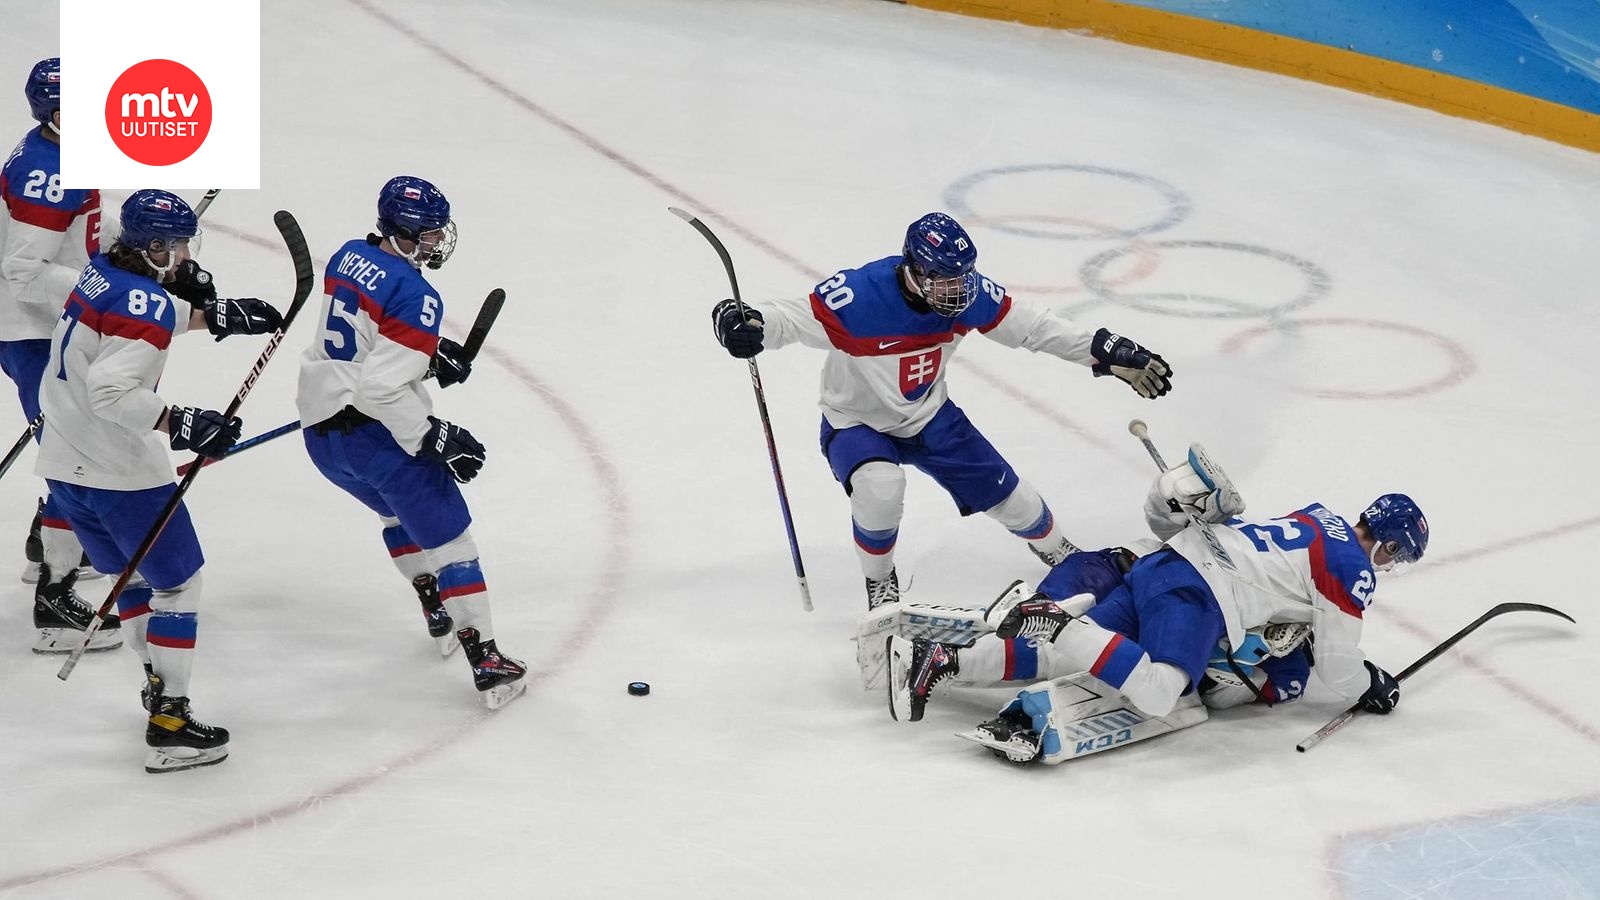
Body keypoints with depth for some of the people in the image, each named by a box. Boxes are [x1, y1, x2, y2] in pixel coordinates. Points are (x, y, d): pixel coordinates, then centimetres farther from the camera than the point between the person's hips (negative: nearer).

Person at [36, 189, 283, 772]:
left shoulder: (102, 271, 7)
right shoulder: (146, 303, -20)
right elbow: (113, 391, -30)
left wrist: (215, 315, 14)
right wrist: (182, 425, -28)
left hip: (64, 464, 9)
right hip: (119, 472, -9)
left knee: (132, 571, 26)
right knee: (177, 581, 1)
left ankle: (159, 681, 38)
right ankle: (170, 724, -2)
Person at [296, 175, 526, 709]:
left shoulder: (348, 256, 8)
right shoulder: (416, 297, -17)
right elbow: (384, 387, -25)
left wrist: (431, 354, 17)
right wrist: (436, 438, -20)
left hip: (320, 432, 9)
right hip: (370, 431, -8)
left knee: (400, 509, 33)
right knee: (447, 533, -1)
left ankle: (438, 613, 41)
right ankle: (486, 663, -4)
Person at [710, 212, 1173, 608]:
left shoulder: (969, 294, -19)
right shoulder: (859, 296, -36)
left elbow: (1030, 326, -7)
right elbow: (791, 318, -35)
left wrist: (1109, 352, -9)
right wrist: (744, 322, -58)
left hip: (930, 416, 5)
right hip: (857, 423, -4)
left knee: (1003, 491, 8)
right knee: (879, 487, -34)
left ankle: (1061, 554, 42)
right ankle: (879, 582, -3)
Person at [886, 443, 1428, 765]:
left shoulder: (1320, 519, 25)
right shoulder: (1354, 570, 0)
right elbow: (1337, 664, 3)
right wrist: (1370, 687, 22)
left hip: (1159, 565, 9)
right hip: (1196, 591, -9)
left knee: (1056, 657, -2)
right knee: (1155, 690, -30)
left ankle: (933, 660, -15)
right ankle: (1058, 625, -31)